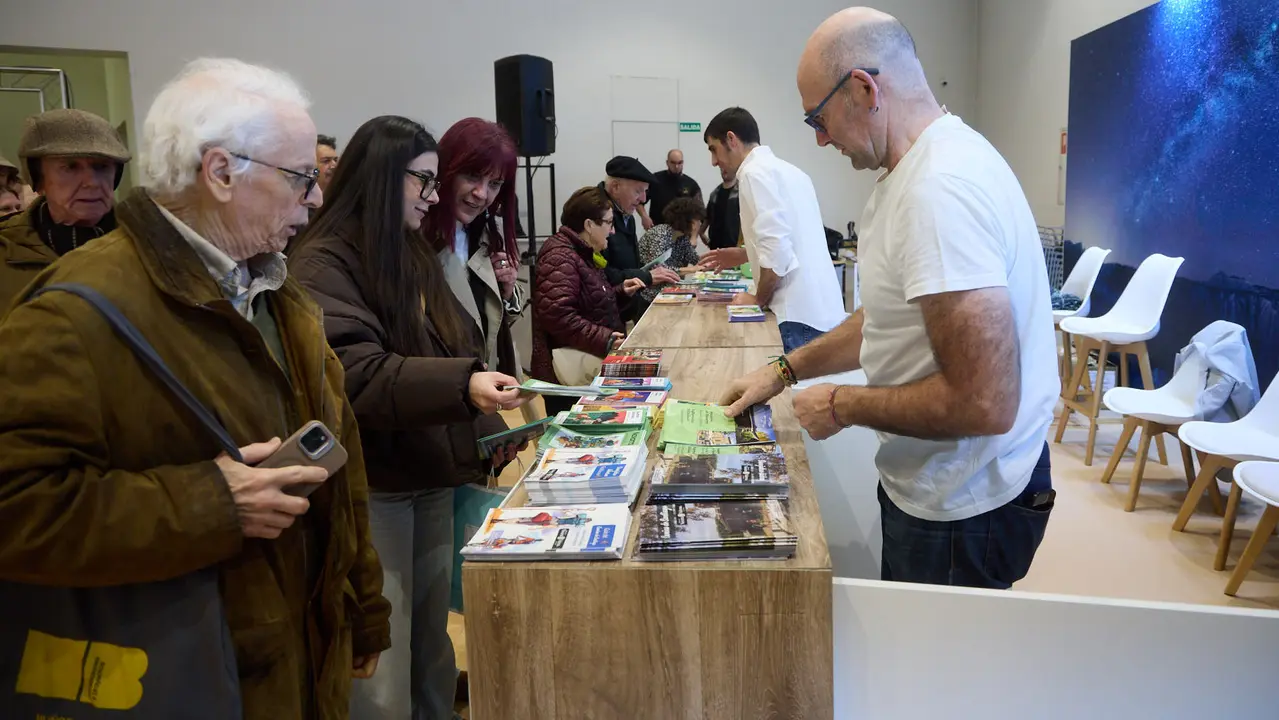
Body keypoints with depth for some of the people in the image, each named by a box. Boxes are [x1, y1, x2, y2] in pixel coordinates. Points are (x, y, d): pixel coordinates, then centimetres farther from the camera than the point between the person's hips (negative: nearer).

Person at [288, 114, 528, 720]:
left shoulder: (415, 255, 13)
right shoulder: (324, 264, -12)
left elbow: (455, 352, 18)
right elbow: (356, 375, -24)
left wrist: (490, 439, 13)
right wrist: (464, 386, -35)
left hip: (435, 477, 7)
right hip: (372, 489, -7)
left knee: (433, 648, 16)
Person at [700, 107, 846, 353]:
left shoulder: (756, 172, -8)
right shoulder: (786, 169, 19)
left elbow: (777, 249, -18)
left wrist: (759, 300, -5)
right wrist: (741, 256, 34)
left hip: (800, 315, -9)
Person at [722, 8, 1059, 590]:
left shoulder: (939, 190, -28)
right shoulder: (921, 169, 6)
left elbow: (984, 404, -31)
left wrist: (841, 405, -17)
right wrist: (785, 371, 14)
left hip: (961, 511, -9)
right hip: (939, 484, 9)